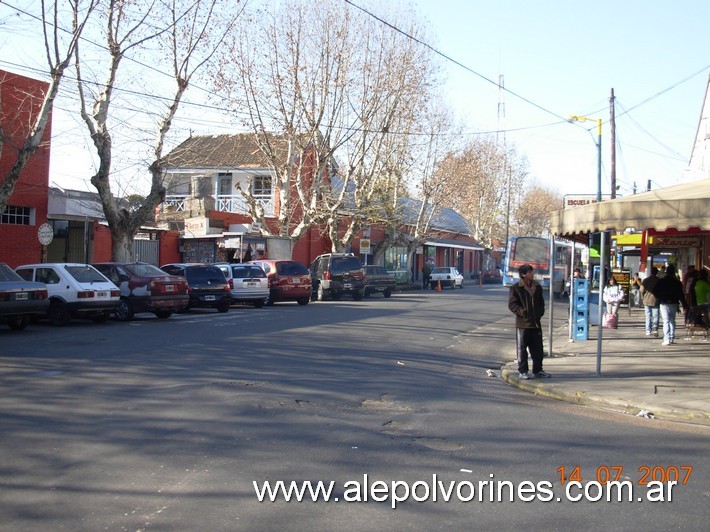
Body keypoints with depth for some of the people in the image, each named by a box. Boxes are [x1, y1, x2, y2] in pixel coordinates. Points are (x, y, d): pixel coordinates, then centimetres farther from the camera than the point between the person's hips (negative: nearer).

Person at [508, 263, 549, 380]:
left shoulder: (537, 287, 11)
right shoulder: (516, 288, -6)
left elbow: (541, 303, 20)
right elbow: (512, 305, -8)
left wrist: (540, 313, 4)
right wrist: (523, 312, -18)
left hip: (536, 322, 5)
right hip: (522, 323, -5)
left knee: (537, 348, 9)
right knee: (521, 348, 2)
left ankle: (537, 370, 19)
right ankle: (522, 371, 11)